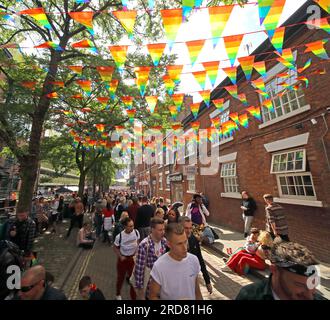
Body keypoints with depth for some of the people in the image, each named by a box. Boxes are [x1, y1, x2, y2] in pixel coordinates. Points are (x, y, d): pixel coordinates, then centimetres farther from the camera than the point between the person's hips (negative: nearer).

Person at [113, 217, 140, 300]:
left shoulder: (136, 232, -21)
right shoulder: (119, 236, -27)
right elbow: (115, 248, -8)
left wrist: (136, 252, -9)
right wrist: (120, 256, -16)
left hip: (133, 258, 1)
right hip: (123, 258, -1)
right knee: (121, 277, 22)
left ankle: (133, 297, 39)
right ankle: (118, 294, 52)